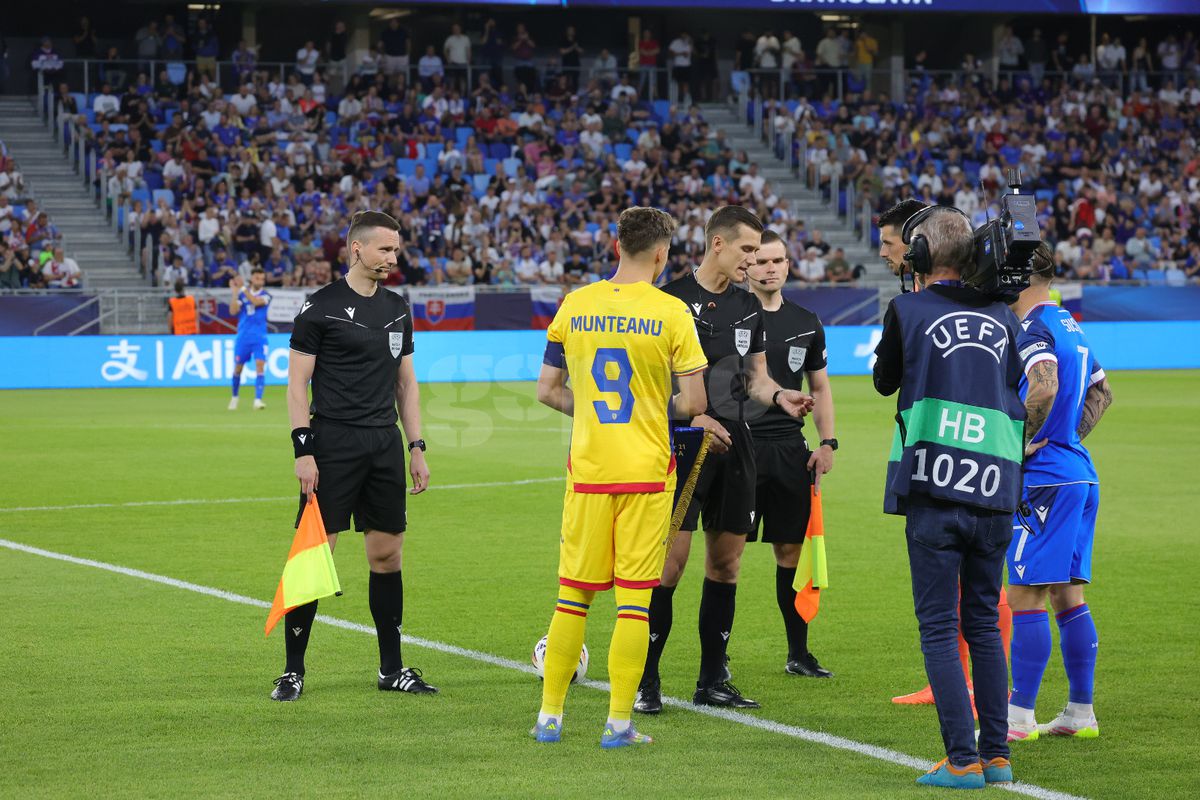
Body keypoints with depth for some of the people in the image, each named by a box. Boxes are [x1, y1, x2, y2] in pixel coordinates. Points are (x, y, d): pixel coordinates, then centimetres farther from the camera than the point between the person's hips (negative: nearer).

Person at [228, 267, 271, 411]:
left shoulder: (265, 296, 0)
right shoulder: (242, 295, 5)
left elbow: (256, 301, -21)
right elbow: (233, 311, -8)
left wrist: (243, 288, -21)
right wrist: (235, 292, -14)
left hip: (259, 338, -2)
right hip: (243, 337, 2)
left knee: (260, 365, -16)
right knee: (238, 367, 8)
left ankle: (258, 400, -20)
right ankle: (234, 398, 29)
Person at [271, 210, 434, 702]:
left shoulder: (397, 309, 13)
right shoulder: (320, 307, -5)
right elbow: (297, 382, -6)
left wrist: (416, 447, 12)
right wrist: (303, 450, -13)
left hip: (385, 443, 6)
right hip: (332, 443, -6)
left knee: (387, 554, 7)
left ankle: (392, 669, 16)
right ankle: (293, 670, 0)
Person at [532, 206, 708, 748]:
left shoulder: (575, 305, 2)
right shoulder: (671, 312, -8)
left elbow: (547, 390, 7)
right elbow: (693, 402, -8)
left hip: (587, 471, 3)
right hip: (647, 473, -3)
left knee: (573, 594, 11)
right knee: (634, 598, 2)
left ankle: (550, 716, 14)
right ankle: (619, 723, 2)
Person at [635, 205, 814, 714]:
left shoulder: (749, 307, 13)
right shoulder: (673, 300, -6)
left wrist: (779, 396, 0)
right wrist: (693, 418, -16)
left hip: (734, 442, 6)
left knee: (726, 560, 8)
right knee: (672, 558, -10)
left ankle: (712, 681, 15)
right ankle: (646, 681, -3)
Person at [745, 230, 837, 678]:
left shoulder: (806, 323, 12)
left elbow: (820, 388, 20)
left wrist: (827, 443, 9)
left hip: (790, 449, 4)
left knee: (791, 550, 6)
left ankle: (798, 653, 14)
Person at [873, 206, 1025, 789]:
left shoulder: (908, 311, -2)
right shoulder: (1002, 317, 9)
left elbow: (884, 381, 15)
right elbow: (1021, 395, 15)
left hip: (934, 493, -4)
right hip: (996, 494, 4)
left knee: (939, 627, 0)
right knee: (984, 625, 15)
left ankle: (963, 761, -6)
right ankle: (997, 755, 14)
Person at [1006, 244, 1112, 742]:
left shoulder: (1035, 328, -13)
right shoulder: (1070, 327, 16)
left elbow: (1044, 388, -31)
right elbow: (1101, 393, 28)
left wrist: (1023, 442, -18)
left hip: (1045, 478, -9)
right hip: (1080, 473, 9)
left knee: (1025, 595, -6)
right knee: (1068, 595, 12)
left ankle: (1020, 716, -5)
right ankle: (1080, 712, 14)